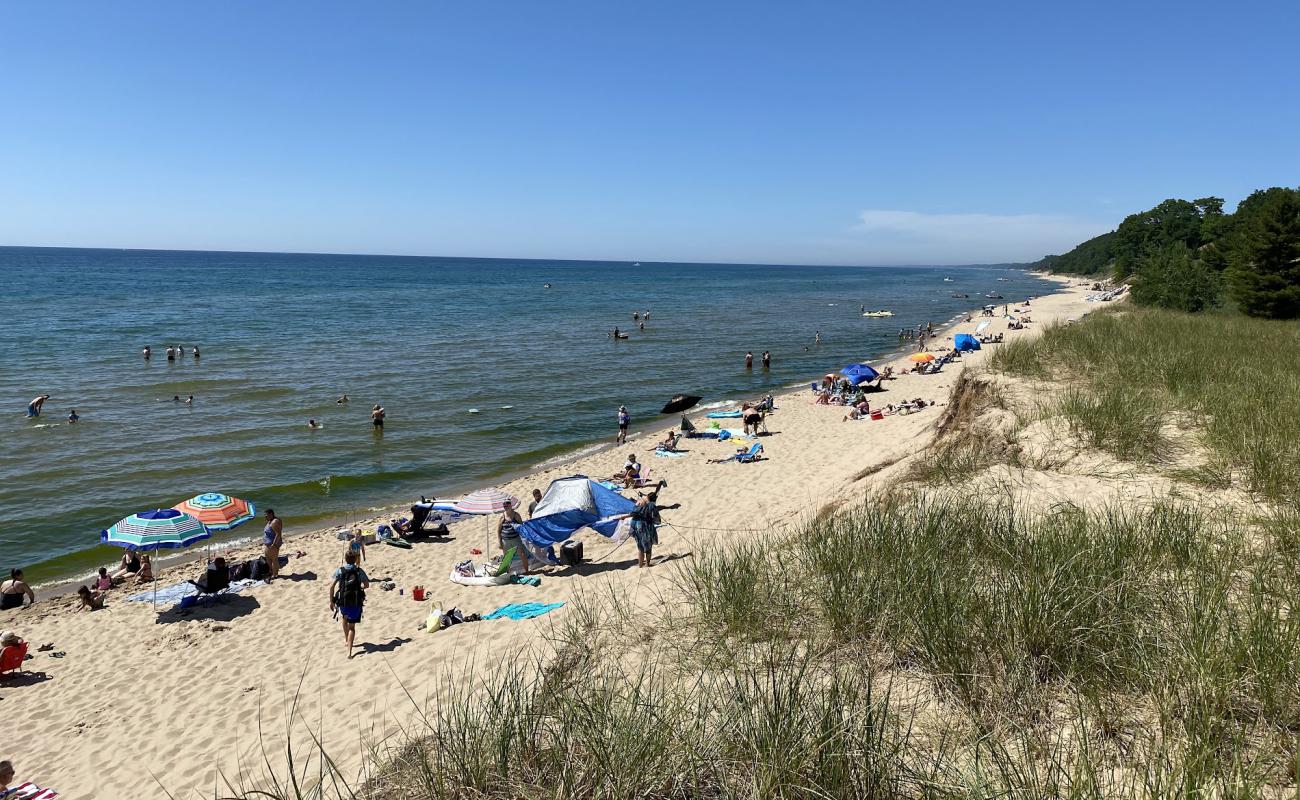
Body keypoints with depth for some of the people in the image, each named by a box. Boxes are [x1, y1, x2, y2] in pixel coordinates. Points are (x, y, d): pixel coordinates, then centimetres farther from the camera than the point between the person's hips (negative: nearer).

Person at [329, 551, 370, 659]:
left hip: (343, 601, 1)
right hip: (356, 602, -1)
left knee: (345, 618, 32)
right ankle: (349, 651, -9)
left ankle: (346, 639, 47)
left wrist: (331, 601, -1)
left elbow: (332, 586, -9)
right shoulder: (360, 571, -2)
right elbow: (367, 585, 4)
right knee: (352, 626, 3)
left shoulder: (339, 571, -4)